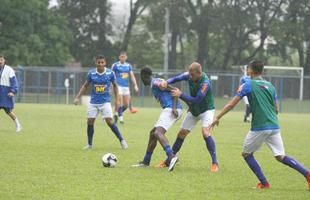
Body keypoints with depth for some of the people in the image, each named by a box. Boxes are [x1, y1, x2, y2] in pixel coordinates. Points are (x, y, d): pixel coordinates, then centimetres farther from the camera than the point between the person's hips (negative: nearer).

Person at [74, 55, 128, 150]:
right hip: (93, 102, 2)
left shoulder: (110, 73, -6)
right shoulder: (91, 73, -4)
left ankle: (122, 140, 0)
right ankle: (89, 144, 14)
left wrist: (117, 99, 3)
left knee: (109, 121, -13)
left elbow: (115, 85, 8)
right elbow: (85, 86, 8)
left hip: (105, 102, -2)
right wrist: (77, 97, 3)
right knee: (90, 122, -1)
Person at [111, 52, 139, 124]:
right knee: (120, 103, -14)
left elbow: (132, 76, 10)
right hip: (118, 86, -5)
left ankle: (117, 114, 25)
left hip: (126, 86, 5)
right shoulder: (115, 65, -1)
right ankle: (120, 118, -2)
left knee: (126, 105, 4)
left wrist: (135, 85, -1)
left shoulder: (128, 65, 11)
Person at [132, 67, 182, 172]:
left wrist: (174, 107, -21)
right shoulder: (155, 83, 24)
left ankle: (171, 156, -45)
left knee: (158, 132, -25)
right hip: (170, 109, 10)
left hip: (170, 109, -10)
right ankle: (146, 161, 29)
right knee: (153, 133, 19)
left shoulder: (155, 83, -5)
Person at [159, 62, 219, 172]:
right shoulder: (189, 75, -13)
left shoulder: (205, 83, -32)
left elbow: (196, 100, -33)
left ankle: (214, 163, -23)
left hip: (206, 110, -7)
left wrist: (181, 94, -33)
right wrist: (166, 83, -25)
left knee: (205, 132, -27)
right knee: (182, 133, 7)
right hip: (193, 110, 7)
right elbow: (176, 78, -5)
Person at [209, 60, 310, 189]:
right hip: (274, 126, 5)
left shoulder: (248, 85, 0)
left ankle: (264, 183, 6)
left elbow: (231, 104, -1)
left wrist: (217, 118, 7)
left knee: (247, 154, 13)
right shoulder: (270, 86, 16)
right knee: (280, 157, 9)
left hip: (259, 127, -5)